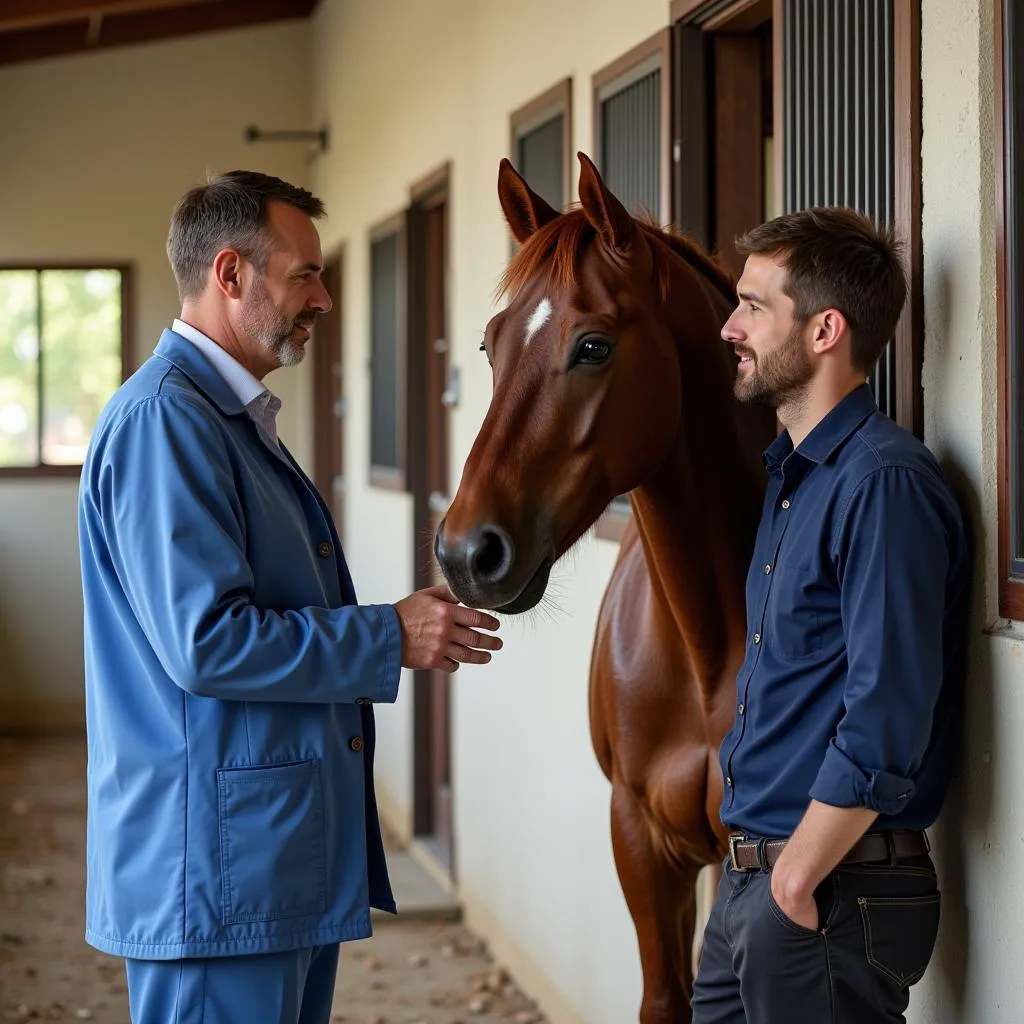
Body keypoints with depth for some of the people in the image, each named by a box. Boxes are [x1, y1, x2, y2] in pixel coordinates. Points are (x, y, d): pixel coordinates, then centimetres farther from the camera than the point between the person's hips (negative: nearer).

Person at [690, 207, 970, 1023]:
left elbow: (884, 732, -23)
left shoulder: (885, 484, -18)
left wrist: (795, 882, -17)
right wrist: (754, 876, 15)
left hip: (830, 895, -9)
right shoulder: (793, 473, 13)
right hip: (750, 880, 9)